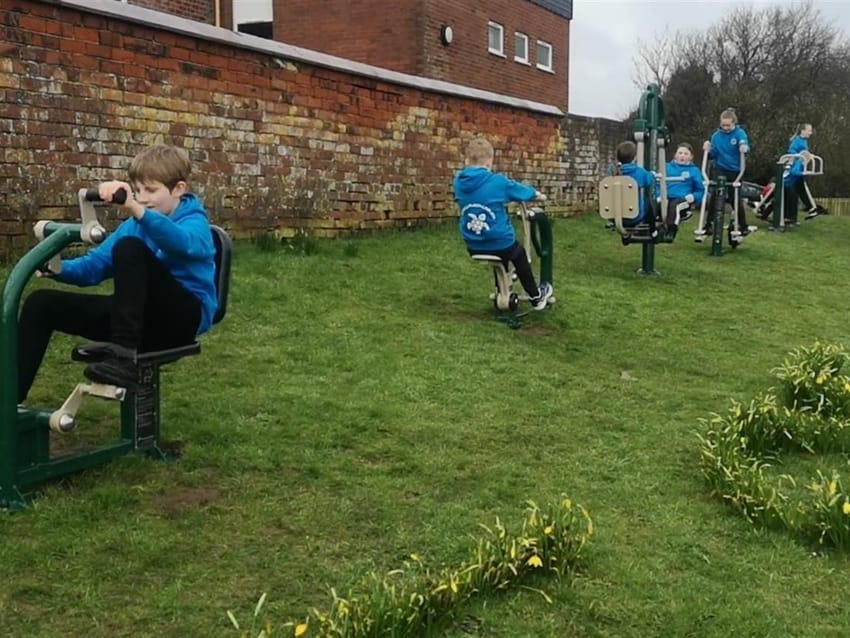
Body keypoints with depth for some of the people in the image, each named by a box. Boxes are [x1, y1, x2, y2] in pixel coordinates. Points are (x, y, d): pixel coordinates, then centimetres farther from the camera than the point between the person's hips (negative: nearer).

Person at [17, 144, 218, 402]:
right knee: (42, 303, 1)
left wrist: (138, 211, -50)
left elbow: (184, 243, -34)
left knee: (130, 249, -30)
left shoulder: (194, 220, -7)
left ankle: (124, 356, -37)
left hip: (184, 316, -7)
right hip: (143, 315, 7)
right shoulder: (133, 225, 15)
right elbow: (93, 267, 12)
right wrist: (60, 268, -11)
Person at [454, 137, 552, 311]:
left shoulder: (459, 182, -3)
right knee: (519, 256, 26)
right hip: (499, 242, -5)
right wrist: (538, 195, 26)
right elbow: (522, 191, 2)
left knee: (503, 253, 34)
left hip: (473, 246, 5)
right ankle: (536, 297, 35)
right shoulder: (497, 182, -15)